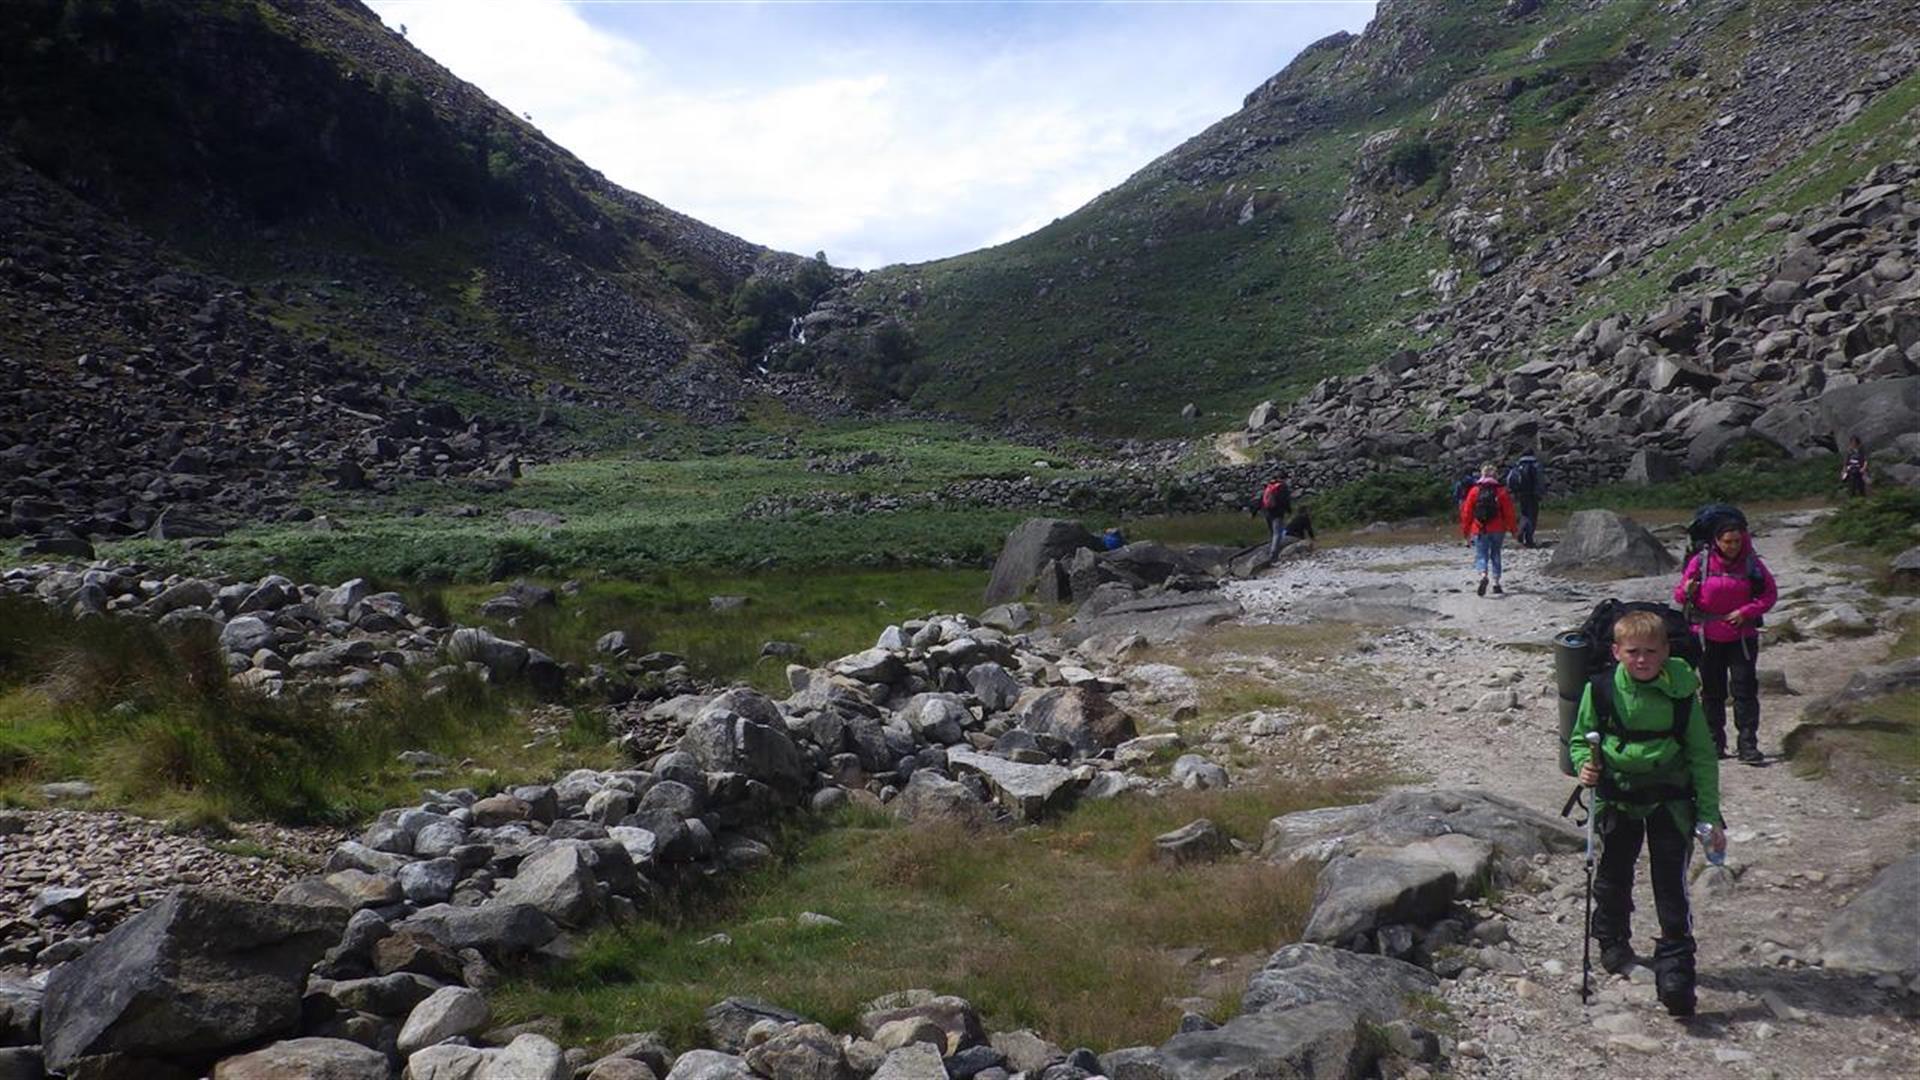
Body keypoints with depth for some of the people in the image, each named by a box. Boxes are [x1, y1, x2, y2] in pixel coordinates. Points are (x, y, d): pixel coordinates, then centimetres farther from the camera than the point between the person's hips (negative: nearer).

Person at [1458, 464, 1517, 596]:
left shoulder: (1474, 491, 1)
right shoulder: (1501, 491, 1)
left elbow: (1467, 512, 2)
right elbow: (1509, 512, 2)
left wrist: (1466, 531, 10)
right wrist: (1511, 529, 10)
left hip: (1479, 530, -1)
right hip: (1497, 529, 1)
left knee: (1481, 555, -1)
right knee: (1495, 555, 14)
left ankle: (1483, 575, -30)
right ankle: (1496, 583, 12)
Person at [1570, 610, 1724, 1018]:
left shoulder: (1680, 694, -9)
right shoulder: (1602, 690, -8)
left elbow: (1702, 755, -1)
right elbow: (1580, 738, 7)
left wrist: (1710, 816, -1)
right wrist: (1585, 764, -16)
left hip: (1669, 799, -1)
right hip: (1617, 798, 2)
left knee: (1671, 885, -6)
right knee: (1613, 876, 15)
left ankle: (1675, 969, 1)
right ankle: (1613, 941, 40)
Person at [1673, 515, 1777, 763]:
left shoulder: (1751, 563, -4)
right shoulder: (1700, 562, -5)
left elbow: (1770, 594, 2)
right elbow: (1680, 595, 0)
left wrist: (1746, 612, -12)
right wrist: (1686, 592, -24)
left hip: (1742, 637, 0)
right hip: (1708, 637, 0)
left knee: (1745, 689, -5)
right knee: (1712, 691, 7)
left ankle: (1748, 745, -3)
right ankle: (1715, 742, 16)